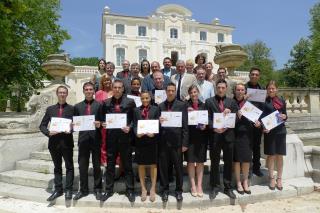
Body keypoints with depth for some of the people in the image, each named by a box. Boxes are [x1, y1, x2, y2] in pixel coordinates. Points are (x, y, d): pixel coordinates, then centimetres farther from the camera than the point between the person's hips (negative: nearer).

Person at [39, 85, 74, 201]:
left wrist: (71, 129, -19)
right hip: (54, 142, 3)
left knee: (69, 166, 5)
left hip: (67, 142, -3)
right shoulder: (50, 109, 9)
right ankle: (58, 189, 24)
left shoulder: (72, 109, 1)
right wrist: (48, 132, -10)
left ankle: (68, 189, 16)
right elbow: (42, 125, 8)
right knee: (57, 167, 13)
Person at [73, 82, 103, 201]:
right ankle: (83, 190, 23)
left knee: (97, 165, 8)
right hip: (83, 139, 3)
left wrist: (99, 124, -20)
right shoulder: (77, 106, 12)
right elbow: (75, 122, 12)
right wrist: (74, 125, -10)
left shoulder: (99, 105, 2)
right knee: (82, 166, 9)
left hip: (96, 139, -2)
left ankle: (97, 189, 22)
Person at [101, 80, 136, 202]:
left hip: (125, 136, -2)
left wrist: (129, 127, -15)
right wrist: (103, 124, -7)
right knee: (110, 165, 12)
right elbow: (102, 118, 14)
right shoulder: (106, 103, 8)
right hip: (111, 137, 2)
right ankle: (108, 190, 26)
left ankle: (130, 190, 21)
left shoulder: (130, 102, 0)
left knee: (127, 164, 8)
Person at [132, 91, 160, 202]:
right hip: (140, 140, 2)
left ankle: (153, 189, 20)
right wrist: (137, 133, -16)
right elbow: (135, 125, 3)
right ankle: (143, 189, 23)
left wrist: (153, 133, -18)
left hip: (152, 140, -1)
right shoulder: (136, 110, 8)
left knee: (153, 164, 7)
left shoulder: (155, 109, 3)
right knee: (141, 165, 8)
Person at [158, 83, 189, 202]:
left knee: (178, 167, 9)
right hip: (163, 141, 2)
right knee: (163, 167, 10)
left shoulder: (182, 105, 0)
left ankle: (179, 190, 26)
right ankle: (165, 190, 27)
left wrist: (185, 143, -7)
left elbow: (185, 125, -3)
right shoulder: (160, 106, 7)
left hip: (177, 141, -2)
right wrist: (159, 122, -15)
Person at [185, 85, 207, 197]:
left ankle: (199, 185, 16)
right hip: (190, 136, -2)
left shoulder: (203, 105, 7)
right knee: (191, 161, 2)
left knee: (200, 161, 7)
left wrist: (205, 125, -10)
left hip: (201, 136, 2)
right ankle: (193, 186, 13)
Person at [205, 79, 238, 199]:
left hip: (228, 135, 2)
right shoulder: (209, 101, 4)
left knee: (228, 162, 10)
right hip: (215, 135, -2)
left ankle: (228, 187, 25)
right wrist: (214, 128, -17)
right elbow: (208, 118, -2)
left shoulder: (232, 102, 10)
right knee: (214, 163, 7)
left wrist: (229, 112, -16)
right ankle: (214, 187, 20)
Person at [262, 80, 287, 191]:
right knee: (271, 155, 4)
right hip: (269, 131, -2)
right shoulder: (264, 101, -1)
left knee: (279, 155, 8)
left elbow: (285, 116, 12)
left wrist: (284, 117, -10)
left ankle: (279, 179, 20)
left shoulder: (282, 101, 7)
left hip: (280, 131, 2)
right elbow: (261, 117, -3)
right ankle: (271, 178, 17)